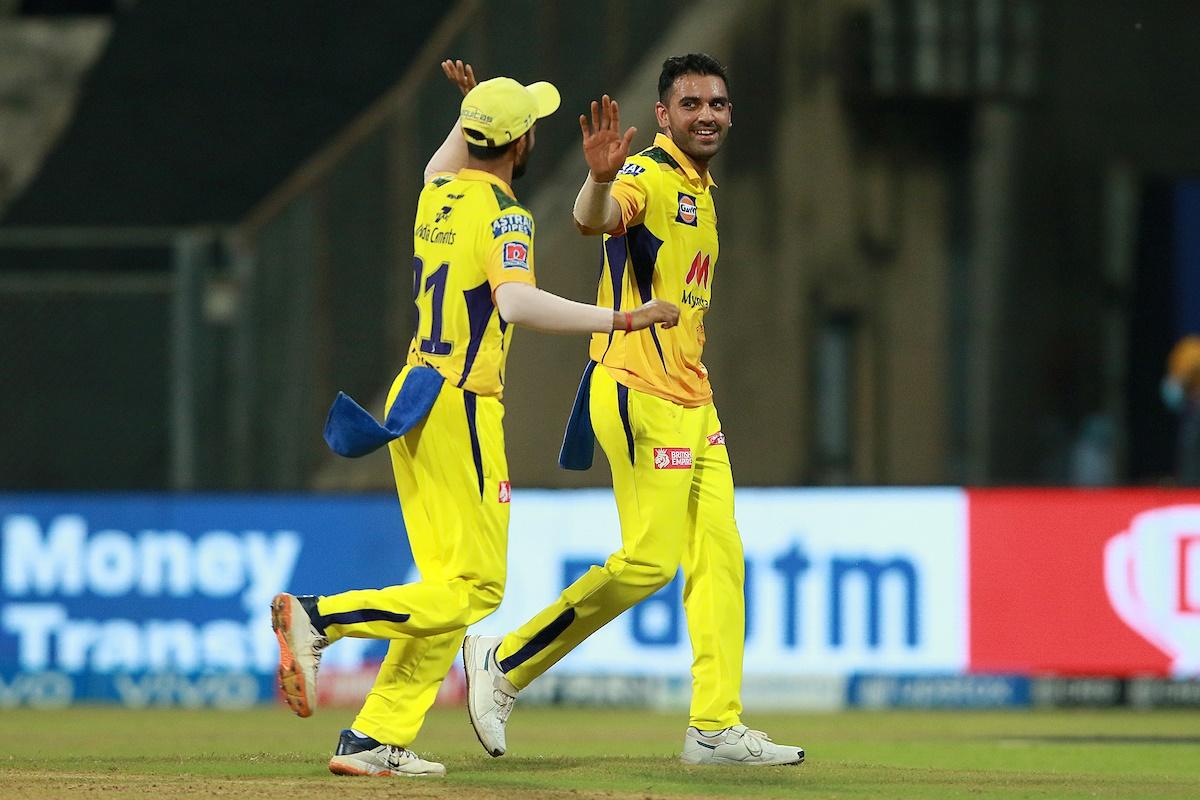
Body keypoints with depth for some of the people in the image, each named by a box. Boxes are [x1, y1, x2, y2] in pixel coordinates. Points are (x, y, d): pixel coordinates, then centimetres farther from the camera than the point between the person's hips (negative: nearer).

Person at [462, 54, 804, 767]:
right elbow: (594, 221, -36)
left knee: (719, 556, 5)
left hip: (693, 402, 10)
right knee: (651, 559, -12)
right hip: (640, 397, -10)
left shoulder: (700, 192, 18)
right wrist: (601, 179, -56)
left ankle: (717, 728, 5)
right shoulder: (647, 178, -12)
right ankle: (504, 665, -1)